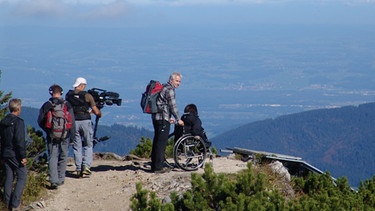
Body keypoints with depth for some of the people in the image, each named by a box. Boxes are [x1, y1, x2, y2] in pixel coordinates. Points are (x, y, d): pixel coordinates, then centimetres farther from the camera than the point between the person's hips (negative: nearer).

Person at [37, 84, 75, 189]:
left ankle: (53, 180, -12)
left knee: (52, 158, 0)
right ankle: (61, 179, 19)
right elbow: (72, 122, 0)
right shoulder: (67, 105, -1)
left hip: (51, 136, -1)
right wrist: (72, 135, 8)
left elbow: (40, 121, 2)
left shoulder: (46, 105, -2)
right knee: (63, 157, 14)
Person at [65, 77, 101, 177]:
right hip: (85, 121, -2)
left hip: (73, 122, 2)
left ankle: (78, 169, 7)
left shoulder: (68, 95, 4)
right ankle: (86, 166, -6)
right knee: (88, 145, 9)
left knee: (77, 147, 10)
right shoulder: (87, 96, -4)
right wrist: (99, 114, 22)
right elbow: (96, 112, -1)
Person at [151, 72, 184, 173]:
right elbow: (173, 106, -13)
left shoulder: (164, 87, 19)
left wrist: (168, 118, 26)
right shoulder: (170, 90, -12)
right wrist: (178, 119, -3)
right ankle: (158, 167, -7)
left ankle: (154, 165, 19)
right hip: (162, 119, -10)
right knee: (162, 142, -7)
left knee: (157, 141, 14)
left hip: (156, 117, 10)